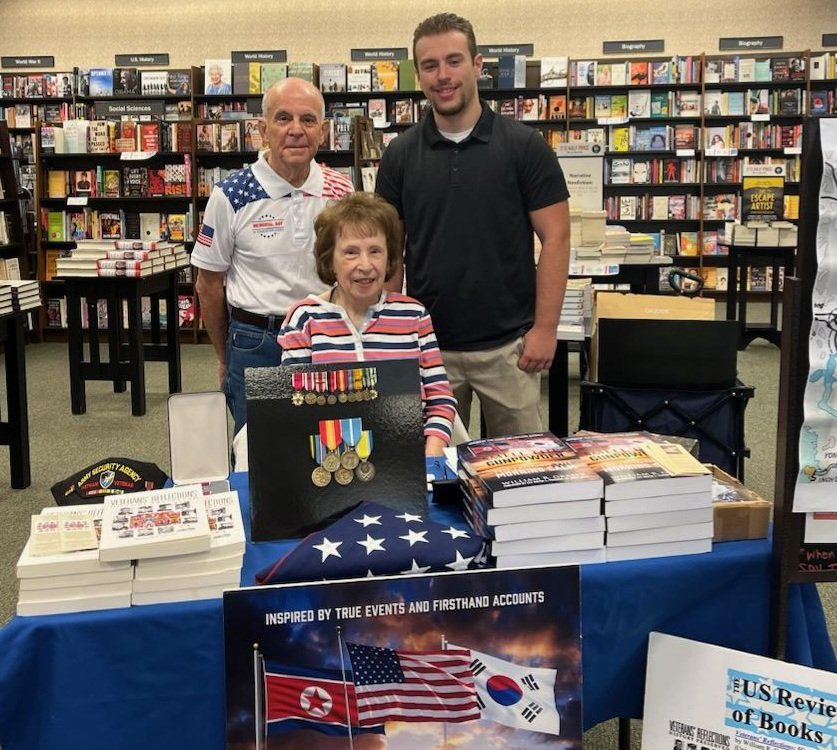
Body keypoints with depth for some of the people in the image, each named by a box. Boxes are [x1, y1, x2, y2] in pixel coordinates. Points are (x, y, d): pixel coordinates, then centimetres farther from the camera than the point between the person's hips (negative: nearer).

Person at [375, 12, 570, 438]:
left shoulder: (524, 146, -4)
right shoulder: (400, 155, 3)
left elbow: (554, 238, -5)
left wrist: (545, 327, -11)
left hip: (507, 344, -2)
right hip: (426, 345, 2)